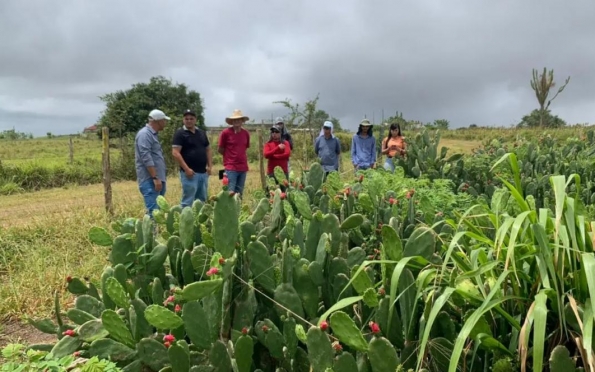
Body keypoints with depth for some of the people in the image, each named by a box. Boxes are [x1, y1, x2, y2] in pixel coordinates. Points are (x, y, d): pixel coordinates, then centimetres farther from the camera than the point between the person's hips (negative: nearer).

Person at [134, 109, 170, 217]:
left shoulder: (153, 134, 19)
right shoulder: (144, 134, -12)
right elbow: (146, 158, -20)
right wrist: (155, 178, -23)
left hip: (157, 179, 10)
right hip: (150, 180, -10)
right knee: (153, 212, -13)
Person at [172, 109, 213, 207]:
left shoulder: (202, 133, 15)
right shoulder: (180, 133, -5)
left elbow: (208, 150, 20)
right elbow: (175, 153, -12)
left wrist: (210, 166, 7)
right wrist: (186, 169, -18)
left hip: (203, 172, 6)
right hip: (190, 172, -6)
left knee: (201, 200, 12)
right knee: (188, 201, -6)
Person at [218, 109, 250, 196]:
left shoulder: (246, 133, 6)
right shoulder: (225, 132, -6)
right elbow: (220, 150, 3)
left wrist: (240, 156, 9)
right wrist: (230, 156, 9)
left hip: (243, 167, 5)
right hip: (231, 167, -5)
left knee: (239, 193, 12)